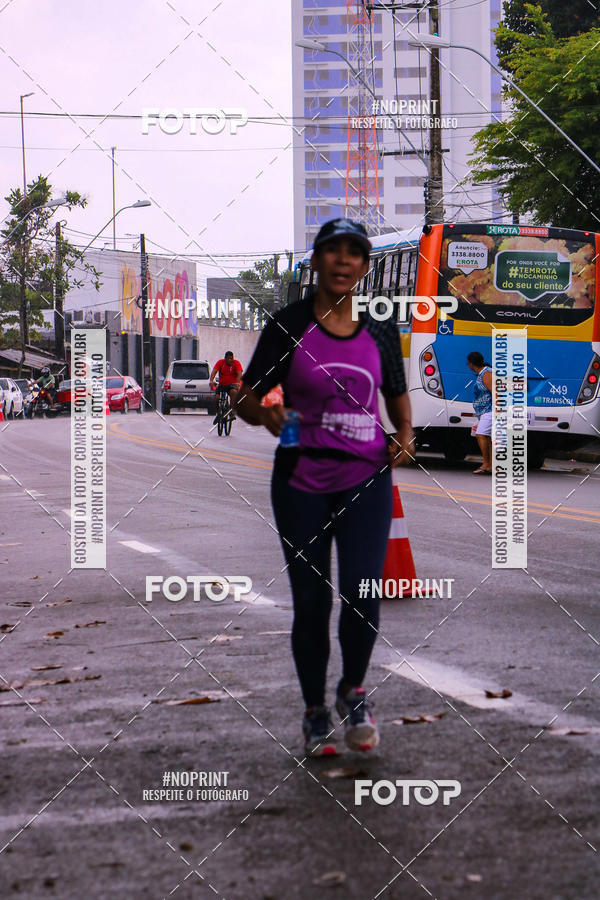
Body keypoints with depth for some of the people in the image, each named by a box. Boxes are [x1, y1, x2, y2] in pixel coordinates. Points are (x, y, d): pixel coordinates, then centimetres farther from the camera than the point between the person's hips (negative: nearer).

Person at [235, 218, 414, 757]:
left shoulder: (381, 331, 7)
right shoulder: (288, 326, -1)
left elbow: (397, 394, 21)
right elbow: (247, 398, 1)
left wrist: (405, 434, 2)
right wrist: (266, 415, -21)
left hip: (366, 478, 1)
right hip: (302, 481, -1)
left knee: (363, 596, -11)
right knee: (311, 602, 4)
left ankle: (353, 691, 17)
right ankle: (315, 712, 23)